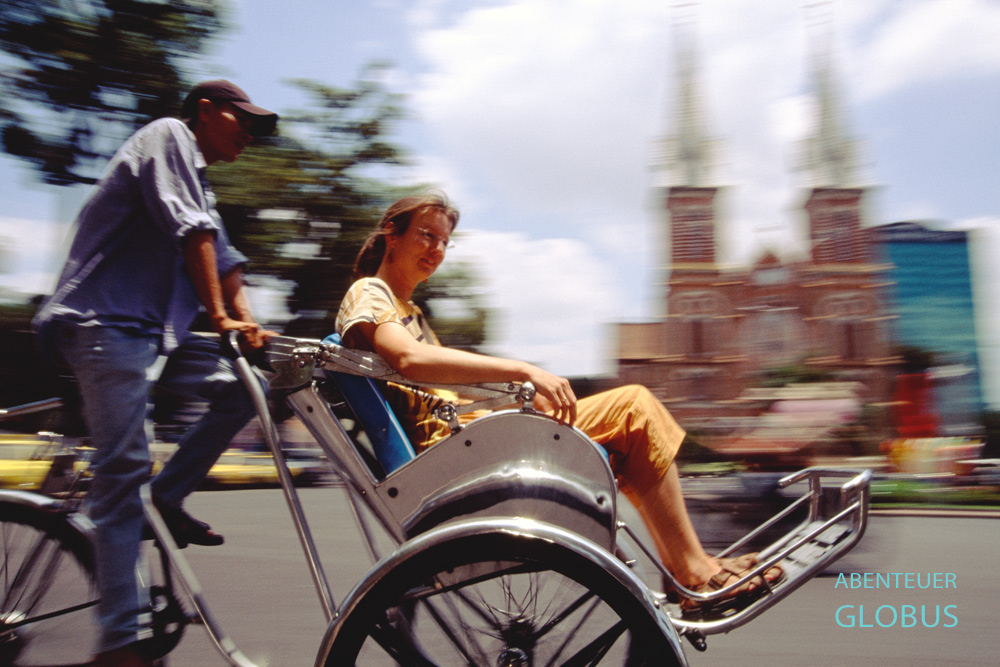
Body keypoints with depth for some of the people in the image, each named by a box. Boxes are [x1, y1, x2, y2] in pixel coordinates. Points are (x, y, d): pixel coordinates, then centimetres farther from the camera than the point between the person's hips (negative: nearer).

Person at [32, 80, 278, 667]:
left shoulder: (200, 184, 27)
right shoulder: (168, 135, -1)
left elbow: (224, 258, 17)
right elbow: (190, 233, -13)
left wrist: (247, 321, 2)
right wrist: (222, 317, -15)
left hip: (157, 328, 9)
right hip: (107, 324, -9)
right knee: (123, 467, -14)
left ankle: (168, 499, 6)